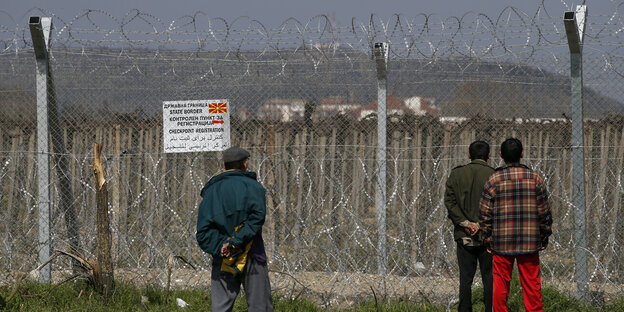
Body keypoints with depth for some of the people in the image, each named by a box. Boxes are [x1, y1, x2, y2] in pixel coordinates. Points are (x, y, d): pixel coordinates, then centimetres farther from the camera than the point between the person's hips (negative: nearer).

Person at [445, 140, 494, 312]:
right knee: (489, 278, 4)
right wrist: (481, 224, -8)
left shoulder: (456, 174, 3)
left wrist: (465, 223, -6)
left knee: (465, 278, 4)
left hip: (464, 234, 2)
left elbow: (449, 201, -4)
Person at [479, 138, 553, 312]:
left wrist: (487, 239, 10)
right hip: (529, 242, 1)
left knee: (501, 284, 6)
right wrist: (545, 237, 15)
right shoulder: (535, 178, 0)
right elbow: (545, 213, 4)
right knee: (531, 284, 5)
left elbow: (485, 215, 0)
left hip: (502, 242, -1)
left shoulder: (494, 180, -3)